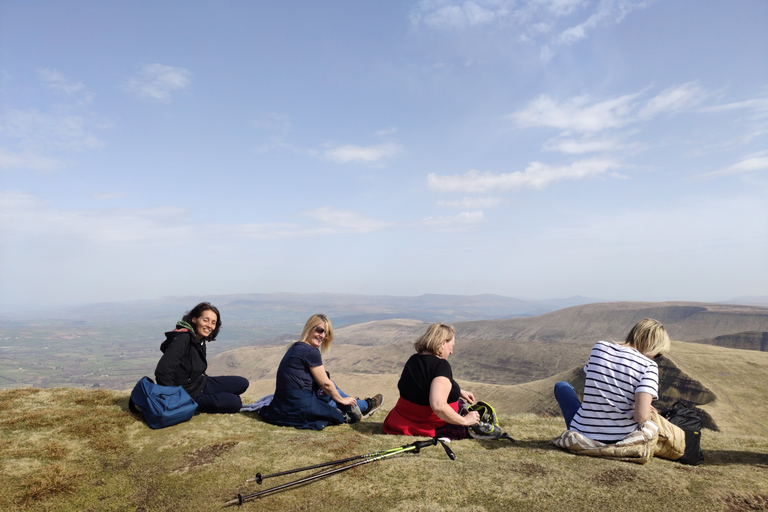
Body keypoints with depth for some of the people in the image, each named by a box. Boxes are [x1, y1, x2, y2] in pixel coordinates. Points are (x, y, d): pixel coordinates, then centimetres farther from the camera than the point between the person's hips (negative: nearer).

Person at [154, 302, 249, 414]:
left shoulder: (200, 340, 4)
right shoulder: (182, 339, -25)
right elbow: (162, 371, -31)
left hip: (201, 383, 9)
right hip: (190, 395, -9)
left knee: (243, 383, 6)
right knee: (235, 403, -16)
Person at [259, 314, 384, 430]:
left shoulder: (296, 347, 11)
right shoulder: (311, 352, -16)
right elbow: (325, 383, -7)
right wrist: (342, 400, 9)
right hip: (300, 405, -9)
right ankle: (364, 406, 34)